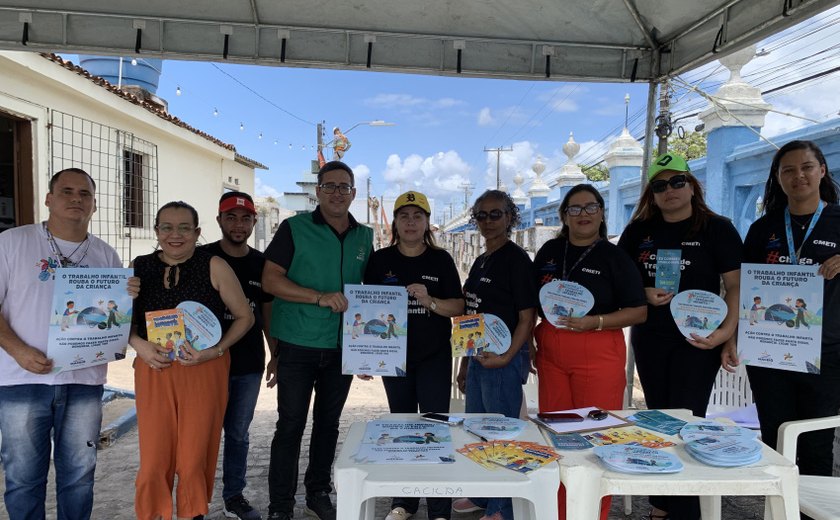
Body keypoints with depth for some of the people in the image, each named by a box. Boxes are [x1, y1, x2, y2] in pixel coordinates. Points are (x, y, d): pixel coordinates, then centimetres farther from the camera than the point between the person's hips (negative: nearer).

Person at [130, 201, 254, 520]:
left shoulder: (214, 267, -4)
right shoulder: (139, 267, 5)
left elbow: (244, 316, 0)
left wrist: (215, 351, -12)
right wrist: (139, 344, -7)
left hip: (205, 371, -2)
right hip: (154, 370, 2)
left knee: (195, 455, 5)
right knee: (154, 458, 3)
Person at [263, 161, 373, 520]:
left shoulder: (364, 237, 8)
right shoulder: (294, 228, -5)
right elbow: (270, 280, -11)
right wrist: (320, 297, -21)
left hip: (342, 348, 4)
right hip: (298, 346, -4)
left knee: (328, 423, 16)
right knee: (290, 426, 3)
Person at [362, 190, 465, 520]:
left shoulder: (441, 260, 0)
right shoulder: (380, 260, 2)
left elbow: (459, 307, -2)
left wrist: (430, 301, -20)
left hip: (434, 357, -1)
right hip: (394, 357, 2)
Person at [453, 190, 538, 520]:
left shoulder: (516, 258, -11)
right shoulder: (480, 262, 12)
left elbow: (528, 316, -14)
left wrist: (507, 357, -22)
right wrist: (465, 363, 17)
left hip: (503, 359, -9)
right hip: (478, 357, 9)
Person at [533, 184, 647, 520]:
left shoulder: (614, 257, -2)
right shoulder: (549, 251, 9)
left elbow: (639, 311, -5)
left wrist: (594, 322, -17)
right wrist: (530, 341, 7)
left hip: (598, 355, -3)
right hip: (551, 353, 4)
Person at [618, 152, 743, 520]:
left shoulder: (717, 228, -3)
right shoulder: (638, 231, 7)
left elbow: (736, 286, -7)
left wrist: (727, 332, -19)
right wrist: (643, 293, -8)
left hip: (697, 340, -4)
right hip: (649, 339, 4)